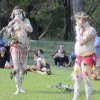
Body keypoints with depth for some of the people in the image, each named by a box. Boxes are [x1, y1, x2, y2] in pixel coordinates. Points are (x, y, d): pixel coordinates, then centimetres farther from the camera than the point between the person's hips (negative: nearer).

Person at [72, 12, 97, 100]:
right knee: (76, 79, 10)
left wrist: (78, 30, -14)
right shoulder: (81, 29, 15)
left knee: (86, 80, -9)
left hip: (87, 57, -9)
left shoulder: (91, 30, -12)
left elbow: (81, 42, -21)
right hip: (79, 57, 9)